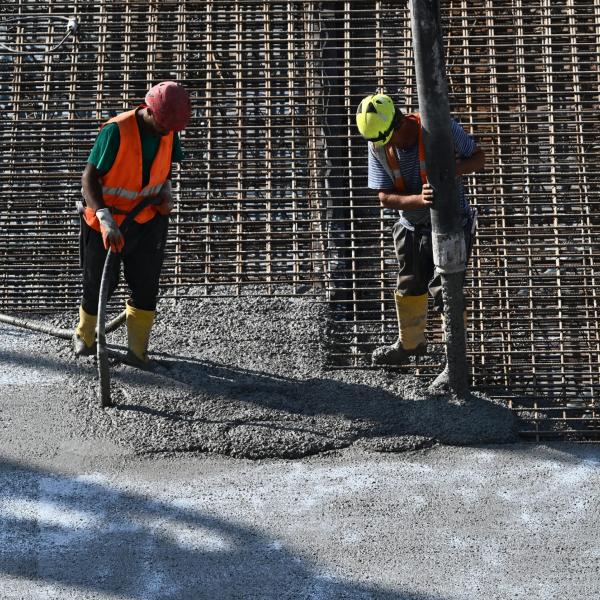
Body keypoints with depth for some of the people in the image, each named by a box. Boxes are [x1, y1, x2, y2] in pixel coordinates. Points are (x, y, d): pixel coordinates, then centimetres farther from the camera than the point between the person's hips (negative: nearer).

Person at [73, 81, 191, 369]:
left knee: (146, 287, 2)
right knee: (100, 285, 9)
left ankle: (138, 351, 14)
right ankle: (84, 336, 37)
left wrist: (166, 191, -2)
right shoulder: (116, 131, -26)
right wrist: (106, 221, -36)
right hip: (107, 222, -4)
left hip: (148, 219, 4)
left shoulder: (168, 133, -6)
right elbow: (89, 177, -25)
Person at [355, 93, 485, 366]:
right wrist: (419, 199, -35)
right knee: (409, 288, 18)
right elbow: (385, 197, -16)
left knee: (444, 288, -13)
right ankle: (409, 344, 42)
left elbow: (478, 158, -13)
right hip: (413, 227, 5)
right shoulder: (377, 146, -14)